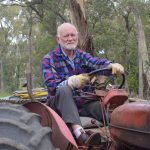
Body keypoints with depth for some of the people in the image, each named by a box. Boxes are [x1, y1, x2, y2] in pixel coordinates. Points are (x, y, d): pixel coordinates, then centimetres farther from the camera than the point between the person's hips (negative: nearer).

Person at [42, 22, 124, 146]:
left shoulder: (82, 56, 12)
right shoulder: (49, 59, 0)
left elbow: (97, 63, -11)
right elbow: (51, 85, -17)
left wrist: (112, 65, -35)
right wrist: (71, 81, -38)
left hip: (82, 103, 4)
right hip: (60, 104, -4)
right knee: (64, 89, -35)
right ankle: (80, 134, -51)